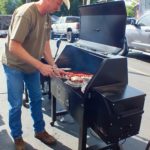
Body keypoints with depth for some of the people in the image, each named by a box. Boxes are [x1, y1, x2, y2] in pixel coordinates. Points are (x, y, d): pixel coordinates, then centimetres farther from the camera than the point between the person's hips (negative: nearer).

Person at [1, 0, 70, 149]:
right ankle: (17, 137, 27)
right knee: (16, 104, 4)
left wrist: (54, 67, -5)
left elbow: (45, 44, 4)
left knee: (36, 98, 14)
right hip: (14, 66, -7)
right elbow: (13, 47, -30)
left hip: (32, 65, 7)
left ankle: (40, 131, 33)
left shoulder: (46, 17, -2)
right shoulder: (25, 13, -26)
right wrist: (40, 66, -32)